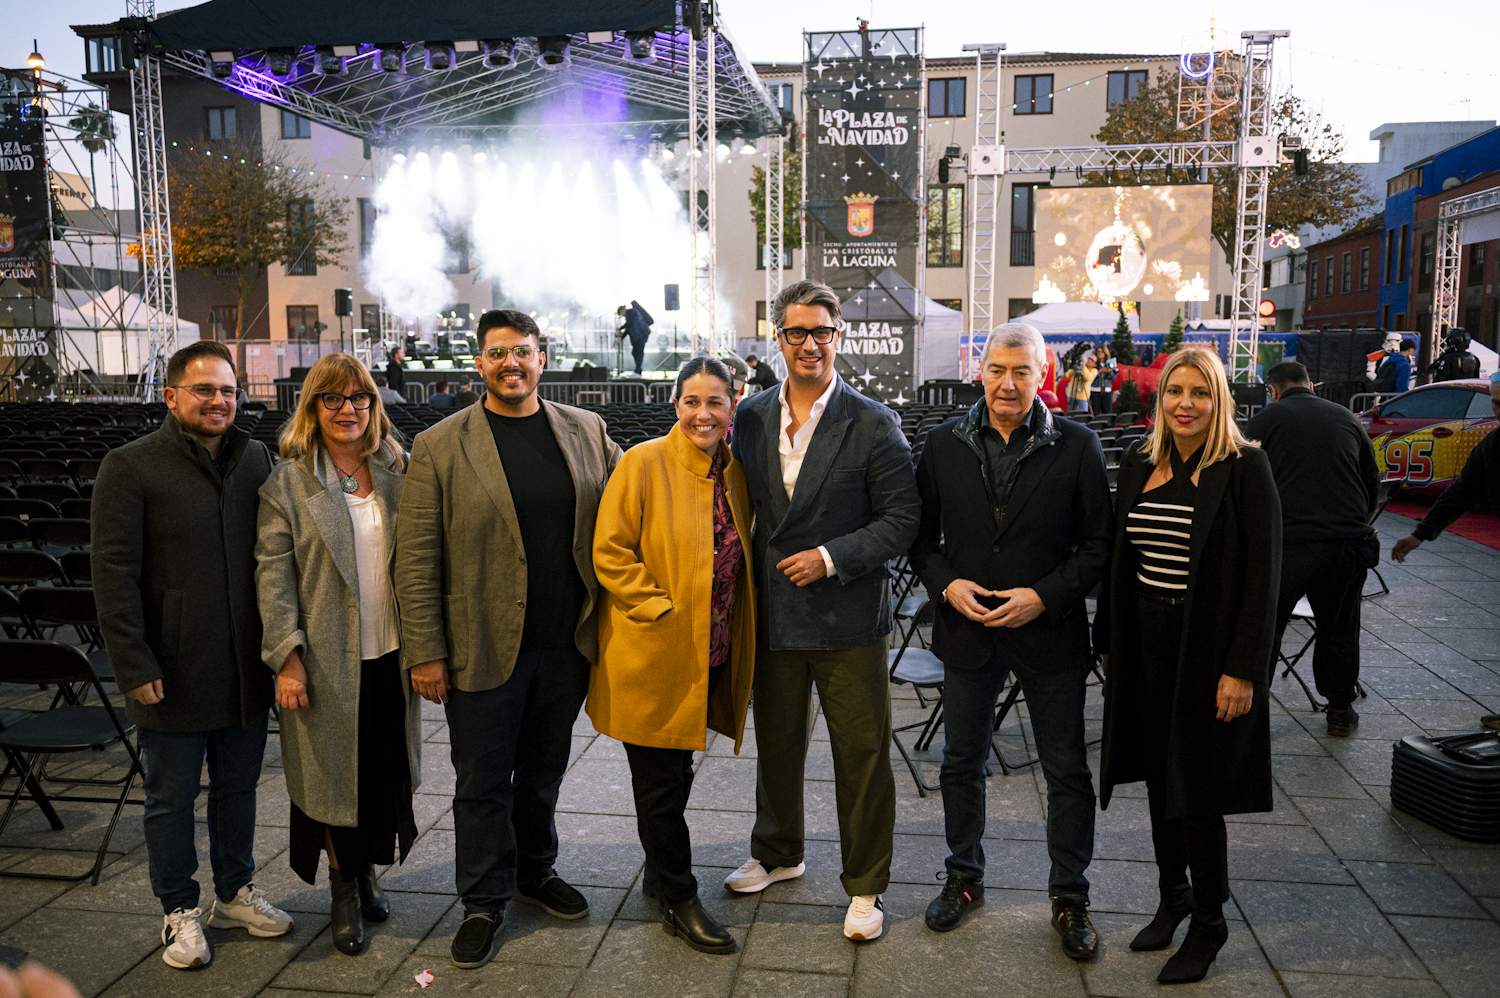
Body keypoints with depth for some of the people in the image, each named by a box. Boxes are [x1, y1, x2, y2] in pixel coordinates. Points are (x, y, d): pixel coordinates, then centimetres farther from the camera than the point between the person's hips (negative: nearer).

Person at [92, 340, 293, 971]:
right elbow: (114, 573, -11)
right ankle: (180, 911, 29)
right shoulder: (130, 467, -9)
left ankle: (236, 893, 36)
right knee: (172, 798, 11)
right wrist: (133, 665, -15)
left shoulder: (255, 460, 5)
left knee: (238, 786, 18)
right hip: (173, 676, -4)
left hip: (246, 671, 4)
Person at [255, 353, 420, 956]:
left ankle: (368, 872, 34)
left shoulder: (396, 471, 6)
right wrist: (286, 658, -13)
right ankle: (344, 889, 28)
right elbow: (273, 576, -7)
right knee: (335, 772, 8)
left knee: (386, 769, 12)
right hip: (328, 662, -3)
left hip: (391, 656, 3)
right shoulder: (288, 482, -4)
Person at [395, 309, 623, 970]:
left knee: (543, 771, 19)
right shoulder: (439, 447, -5)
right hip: (483, 650, -3)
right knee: (482, 785, 10)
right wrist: (425, 652, -9)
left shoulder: (587, 432, 4)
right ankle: (484, 903, 28)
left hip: (567, 645, 3)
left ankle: (535, 872, 41)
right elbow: (417, 560, -6)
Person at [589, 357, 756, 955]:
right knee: (662, 782, 6)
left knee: (675, 775, 19)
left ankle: (660, 879, 38)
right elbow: (610, 553, -13)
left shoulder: (735, 472, 7)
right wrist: (661, 612, -17)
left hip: (709, 657, 6)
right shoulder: (643, 463, -11)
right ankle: (679, 901, 23)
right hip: (652, 657, -5)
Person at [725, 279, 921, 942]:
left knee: (862, 755, 6)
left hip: (846, 617, -4)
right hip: (773, 613, 4)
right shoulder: (752, 416, 4)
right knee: (776, 744, 20)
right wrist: (746, 582, 5)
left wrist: (831, 557, -17)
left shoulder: (872, 424, -8)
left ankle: (865, 885, 25)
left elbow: (902, 518, -8)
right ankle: (777, 854, 42)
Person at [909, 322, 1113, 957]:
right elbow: (922, 535, 6)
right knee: (961, 763, 15)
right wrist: (947, 584, -11)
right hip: (967, 629, 2)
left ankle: (1070, 897, 29)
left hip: (1050, 633, -2)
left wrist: (1043, 596, -16)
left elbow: (1099, 544, -5)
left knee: (1068, 772, 10)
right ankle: (964, 878, 36)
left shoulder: (1077, 446, -6)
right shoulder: (944, 445, 1)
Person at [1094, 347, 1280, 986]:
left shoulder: (1244, 467, -10)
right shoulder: (1139, 464, 6)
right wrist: (1109, 643, 10)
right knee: (1160, 777, 15)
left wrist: (1242, 670, -16)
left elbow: (1262, 575, -12)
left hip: (1209, 651, -5)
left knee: (1197, 789, 3)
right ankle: (1173, 896, 34)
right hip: (1147, 646, 5)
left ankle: (1208, 925, 22)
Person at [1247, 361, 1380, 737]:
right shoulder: (1346, 418, 14)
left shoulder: (1265, 420, 3)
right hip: (1348, 543, 4)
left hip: (1288, 542, -3)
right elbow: (1373, 486, 19)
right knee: (1339, 629, 17)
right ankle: (1340, 710, 28)